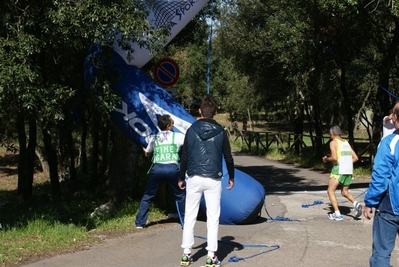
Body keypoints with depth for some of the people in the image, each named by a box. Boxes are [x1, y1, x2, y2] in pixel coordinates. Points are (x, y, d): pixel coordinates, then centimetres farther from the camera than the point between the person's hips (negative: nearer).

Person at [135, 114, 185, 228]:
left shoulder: (154, 138, 16)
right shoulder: (178, 136, 7)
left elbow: (147, 154, 31)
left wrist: (145, 150, 54)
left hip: (157, 168, 2)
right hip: (172, 168, -2)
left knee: (147, 196, 14)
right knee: (181, 195, 16)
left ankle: (139, 223, 13)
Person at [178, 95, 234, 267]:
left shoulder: (192, 130, 0)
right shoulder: (220, 131, -1)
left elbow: (184, 157, 2)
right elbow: (228, 157, 3)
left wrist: (181, 178, 13)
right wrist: (231, 177, 17)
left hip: (194, 178, 1)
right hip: (213, 179, -1)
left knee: (190, 216, 8)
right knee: (213, 217, 4)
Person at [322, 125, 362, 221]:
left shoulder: (333, 142, -2)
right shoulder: (346, 142, 18)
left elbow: (334, 157, -16)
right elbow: (355, 158, 15)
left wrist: (326, 159, 2)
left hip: (339, 169, -7)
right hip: (349, 170, 7)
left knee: (330, 191, 3)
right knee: (344, 192, 20)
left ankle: (337, 214, -6)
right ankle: (356, 203, -7)